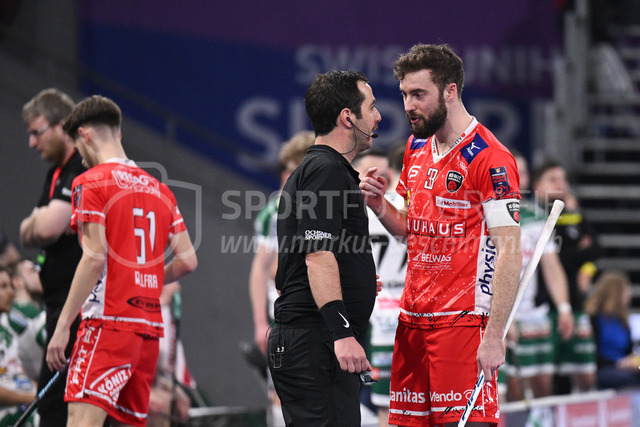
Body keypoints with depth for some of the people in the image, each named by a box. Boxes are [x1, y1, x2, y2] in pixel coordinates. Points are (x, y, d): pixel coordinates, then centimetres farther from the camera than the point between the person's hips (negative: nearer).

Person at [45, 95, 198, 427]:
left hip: (108, 321, -7)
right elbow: (188, 260, 12)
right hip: (150, 324, 7)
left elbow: (94, 258, -13)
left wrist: (62, 326, -12)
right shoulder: (160, 190, 17)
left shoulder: (90, 182, -3)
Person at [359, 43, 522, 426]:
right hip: (414, 318, 8)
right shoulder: (417, 149, 14)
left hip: (464, 320, -8)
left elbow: (510, 253, -16)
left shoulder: (490, 158, -12)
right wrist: (380, 206, 3)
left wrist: (494, 336, -21)